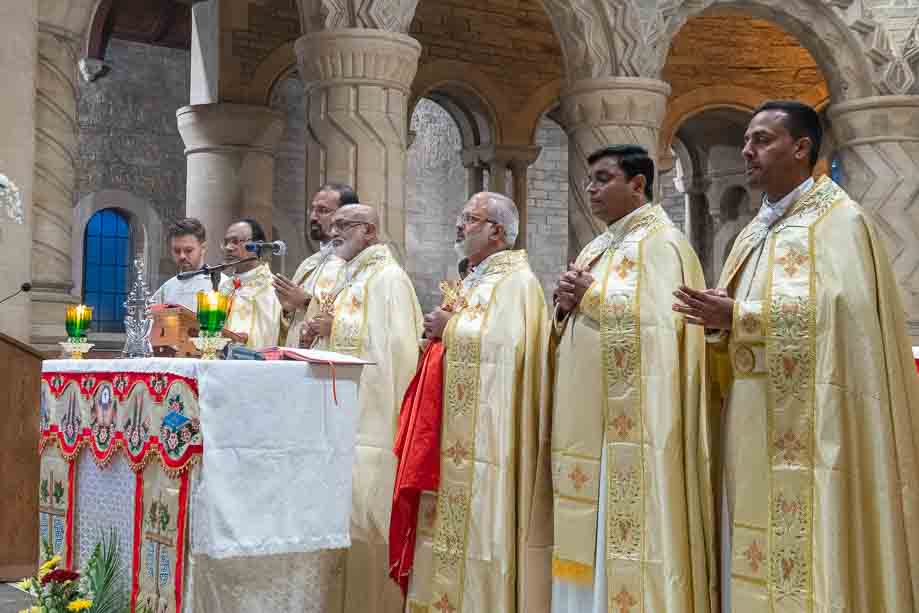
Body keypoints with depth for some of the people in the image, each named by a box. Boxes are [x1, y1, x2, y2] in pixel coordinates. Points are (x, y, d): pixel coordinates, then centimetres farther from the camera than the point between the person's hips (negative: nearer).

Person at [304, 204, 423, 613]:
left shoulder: (387, 277, -9)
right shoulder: (351, 279, 19)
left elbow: (394, 343, -19)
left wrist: (336, 328, -14)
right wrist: (319, 333, 4)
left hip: (370, 415, -9)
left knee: (361, 514, -7)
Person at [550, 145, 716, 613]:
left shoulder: (661, 242, -7)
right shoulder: (596, 250, 19)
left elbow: (654, 320, -20)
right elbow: (570, 336, 20)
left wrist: (590, 296, -11)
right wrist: (565, 308, -2)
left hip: (632, 429, -8)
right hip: (589, 424, 9)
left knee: (626, 533, -5)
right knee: (589, 541, 10)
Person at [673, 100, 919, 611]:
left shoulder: (841, 221, -6)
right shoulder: (755, 233, 17)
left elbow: (835, 315, -19)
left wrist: (736, 317, -18)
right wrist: (719, 321, -7)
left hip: (811, 430, -7)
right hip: (757, 428, 8)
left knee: (811, 554, -4)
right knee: (760, 558, 9)